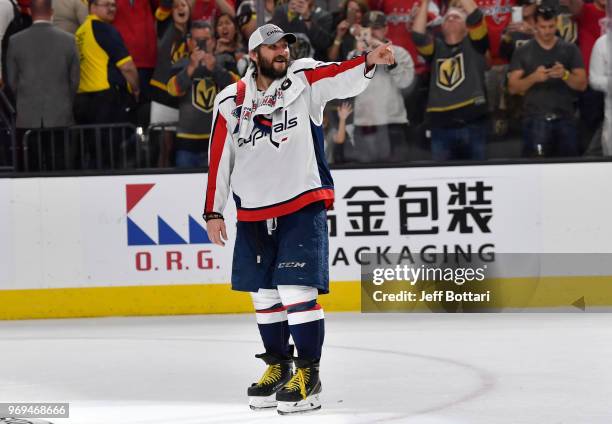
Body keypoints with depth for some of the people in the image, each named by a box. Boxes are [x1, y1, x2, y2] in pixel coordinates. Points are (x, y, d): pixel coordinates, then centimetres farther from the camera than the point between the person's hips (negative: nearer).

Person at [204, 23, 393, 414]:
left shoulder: (304, 79, -2)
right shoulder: (231, 102, 4)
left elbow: (341, 78, -21)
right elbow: (219, 159, 8)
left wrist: (369, 62, -41)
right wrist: (213, 211, 6)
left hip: (302, 207, -4)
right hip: (253, 214, 4)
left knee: (297, 291, -10)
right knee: (264, 294, 12)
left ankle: (308, 374, -1)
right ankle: (278, 366, 28)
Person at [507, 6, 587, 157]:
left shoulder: (570, 50, 7)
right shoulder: (523, 52, 5)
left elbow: (582, 84, 3)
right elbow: (512, 88, 1)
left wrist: (565, 75, -17)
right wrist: (533, 78, -17)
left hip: (565, 118, 2)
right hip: (535, 119, -2)